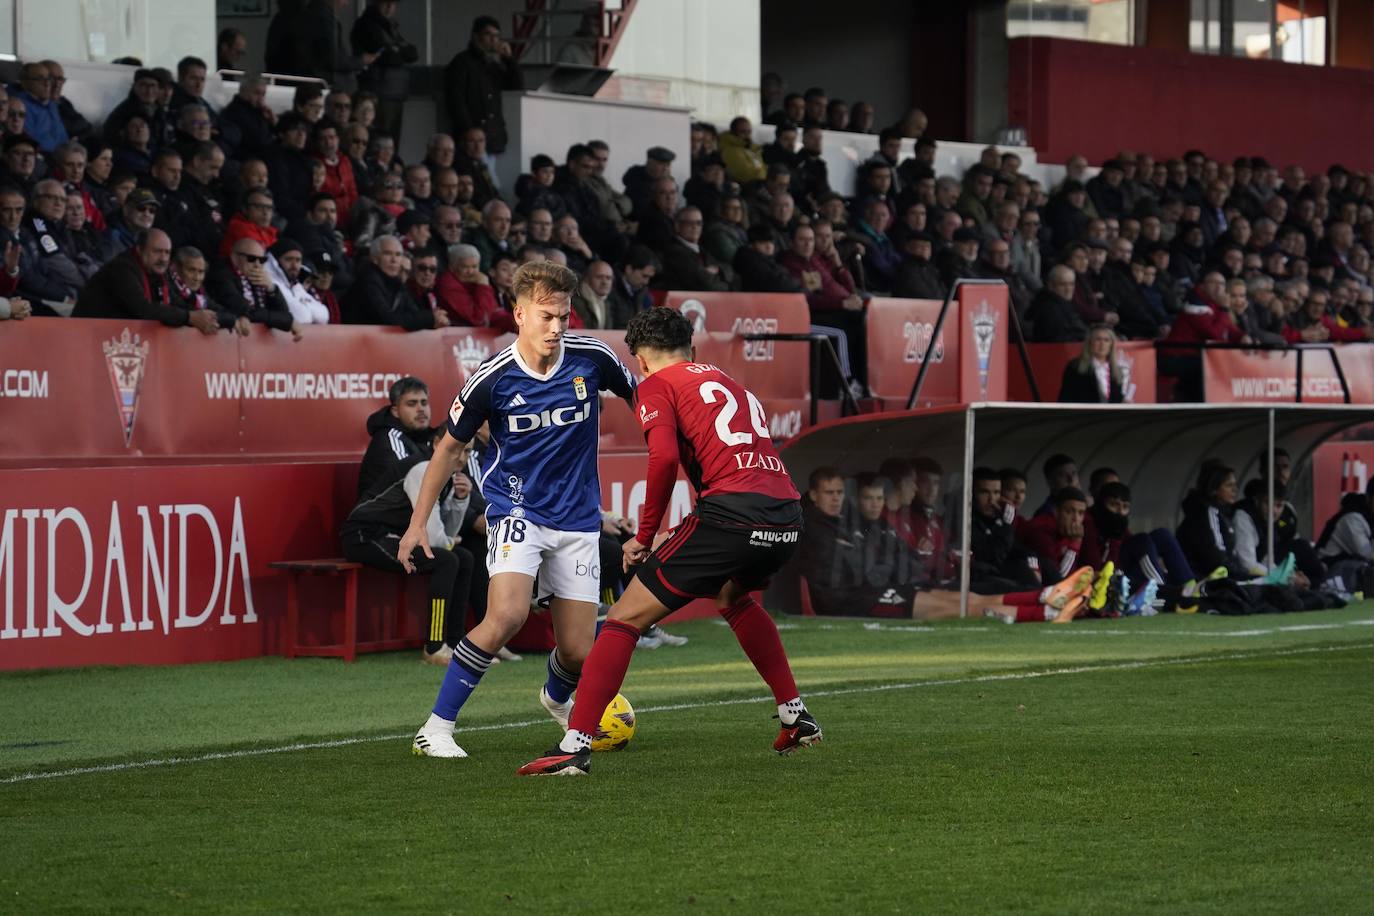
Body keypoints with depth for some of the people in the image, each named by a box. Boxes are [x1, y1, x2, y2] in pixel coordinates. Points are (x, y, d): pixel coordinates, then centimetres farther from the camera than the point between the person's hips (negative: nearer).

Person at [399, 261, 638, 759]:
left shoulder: (591, 358, -9)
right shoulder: (492, 378, -12)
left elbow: (641, 396, 12)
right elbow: (449, 447, 2)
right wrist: (418, 523, 0)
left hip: (577, 520, 3)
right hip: (516, 511, -3)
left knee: (578, 653, 2)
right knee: (507, 614, -29)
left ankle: (557, 698, 41)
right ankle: (437, 727, -18)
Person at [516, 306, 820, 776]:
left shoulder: (657, 385, 8)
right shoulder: (729, 382, 29)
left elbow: (664, 456, -10)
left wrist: (644, 535, -2)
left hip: (732, 513, -7)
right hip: (788, 517, 7)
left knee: (626, 618, 0)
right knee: (734, 597, 39)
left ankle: (575, 746, -10)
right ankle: (796, 716, 37)